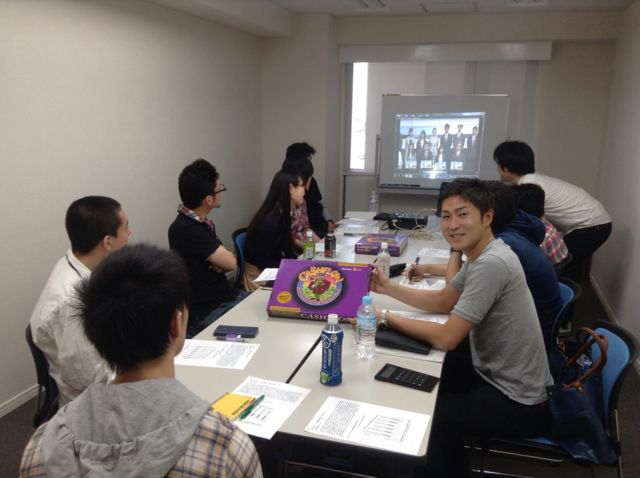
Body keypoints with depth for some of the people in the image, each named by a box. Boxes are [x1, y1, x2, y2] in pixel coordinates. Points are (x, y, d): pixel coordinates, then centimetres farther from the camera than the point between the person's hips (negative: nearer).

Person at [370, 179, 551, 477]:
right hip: (497, 373, 10)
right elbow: (444, 301, 13)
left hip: (518, 402, -10)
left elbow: (446, 338, -28)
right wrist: (388, 288, 2)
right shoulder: (481, 256, 2)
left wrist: (386, 318, -18)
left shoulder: (491, 264, -29)